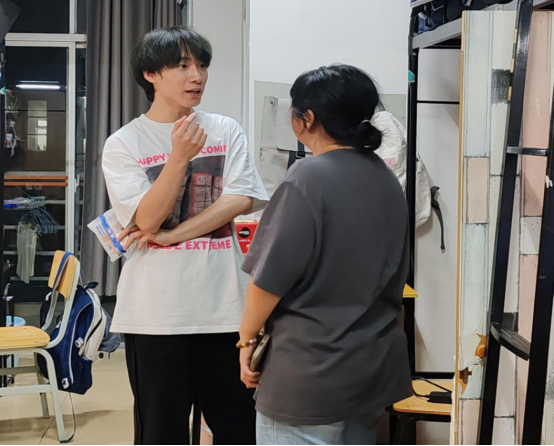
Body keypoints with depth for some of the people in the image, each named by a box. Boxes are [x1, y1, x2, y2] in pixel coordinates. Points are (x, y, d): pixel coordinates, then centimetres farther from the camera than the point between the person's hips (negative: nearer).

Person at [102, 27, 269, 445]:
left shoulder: (226, 131, 6)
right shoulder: (123, 144, -1)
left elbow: (239, 201, -5)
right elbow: (148, 218, -10)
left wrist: (168, 235, -10)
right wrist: (179, 157, -23)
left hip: (226, 304, 2)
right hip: (156, 312, -1)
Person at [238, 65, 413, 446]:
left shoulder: (309, 178, -16)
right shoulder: (387, 180, 7)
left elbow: (272, 275, -16)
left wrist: (247, 338, -2)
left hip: (310, 371, -7)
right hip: (375, 365, 8)